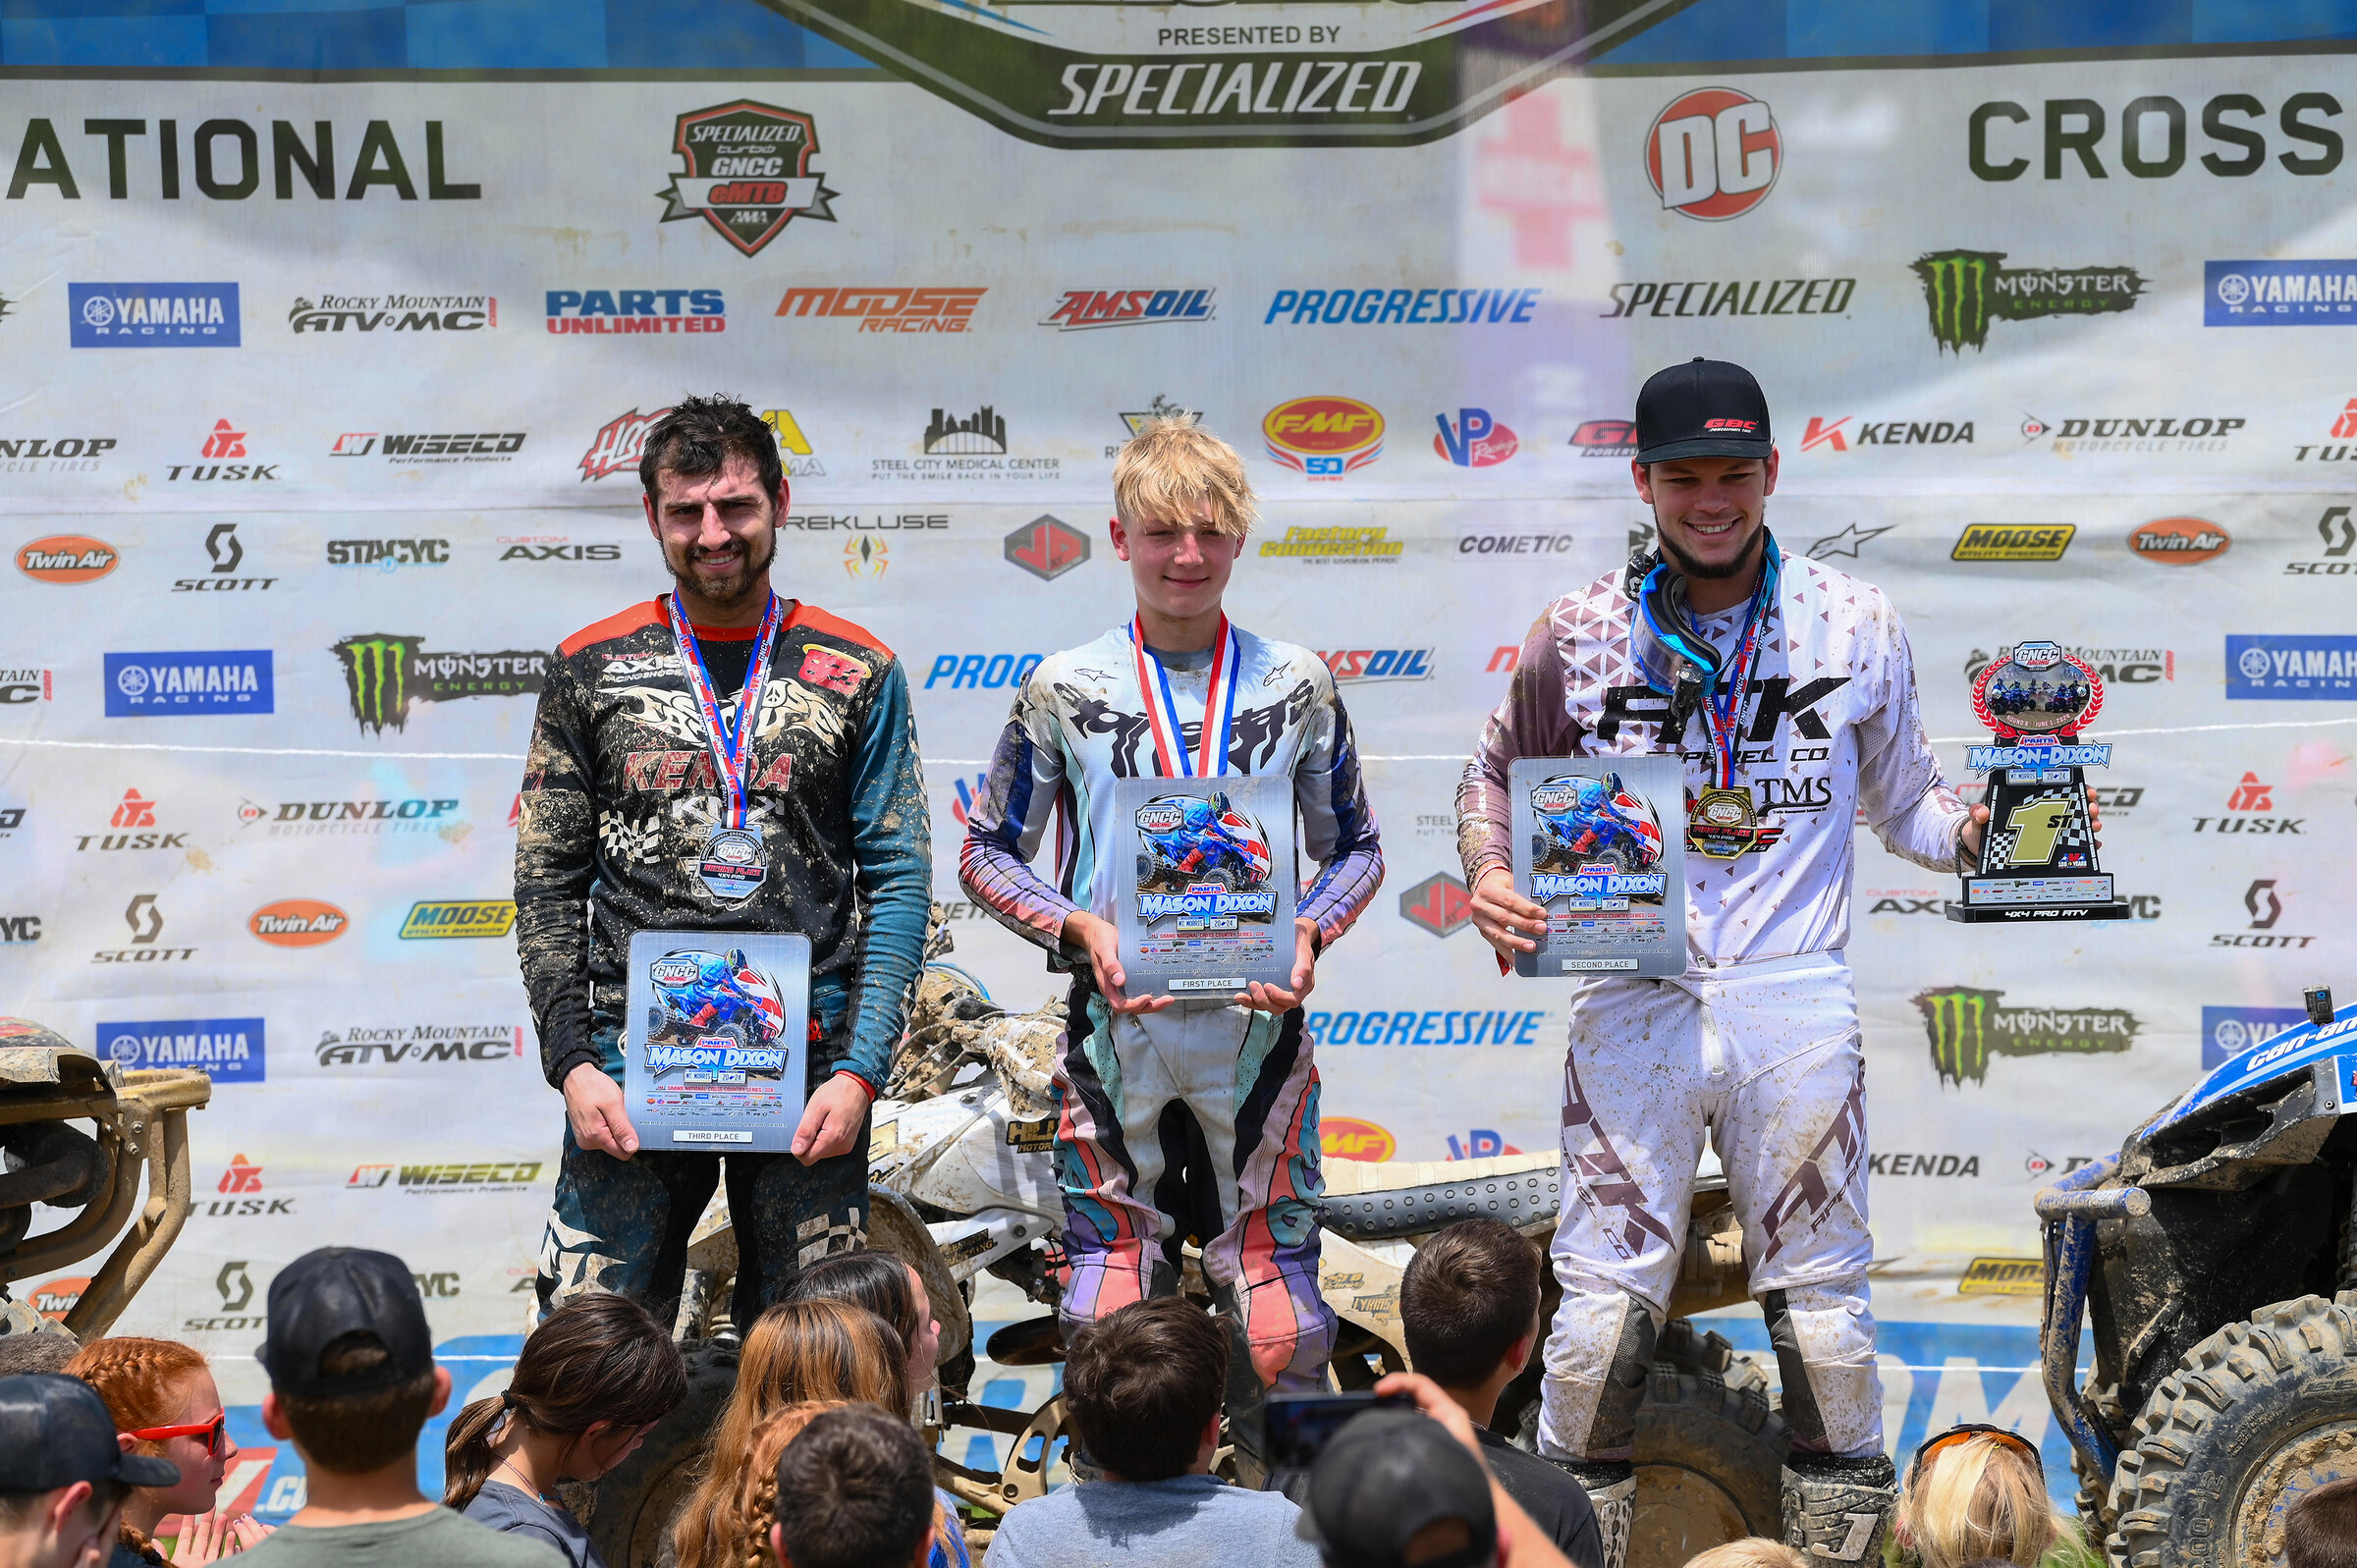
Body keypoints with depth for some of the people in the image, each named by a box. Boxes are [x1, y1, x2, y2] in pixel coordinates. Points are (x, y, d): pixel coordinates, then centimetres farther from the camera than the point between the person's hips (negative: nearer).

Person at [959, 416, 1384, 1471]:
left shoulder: (1296, 686, 6)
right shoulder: (1064, 691, 3)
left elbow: (1355, 850, 14)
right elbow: (987, 855, 8)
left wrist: (1308, 935, -6)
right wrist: (1081, 929, -10)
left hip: (1255, 1024, 0)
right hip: (1115, 1031, 0)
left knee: (1279, 1326, -2)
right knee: (1108, 1322, 3)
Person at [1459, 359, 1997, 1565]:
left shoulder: (1855, 627, 5)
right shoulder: (1579, 635, 4)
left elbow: (1902, 801, 13)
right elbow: (1496, 779, 15)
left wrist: (1974, 828, -8)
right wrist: (1488, 876, -5)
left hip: (1794, 1001, 0)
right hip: (1633, 1002, 0)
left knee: (1823, 1306, 4)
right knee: (1604, 1305, -1)